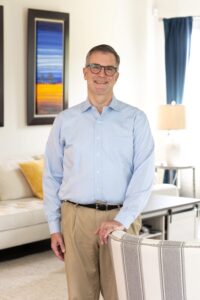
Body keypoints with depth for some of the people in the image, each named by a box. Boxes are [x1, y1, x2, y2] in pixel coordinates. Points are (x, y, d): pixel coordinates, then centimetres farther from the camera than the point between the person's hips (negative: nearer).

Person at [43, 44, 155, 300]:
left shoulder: (135, 119, 2)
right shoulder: (65, 120, 7)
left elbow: (144, 174, -5)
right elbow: (52, 177, 9)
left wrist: (122, 219, -14)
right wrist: (54, 227, 5)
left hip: (121, 218, -1)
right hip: (76, 218, 1)